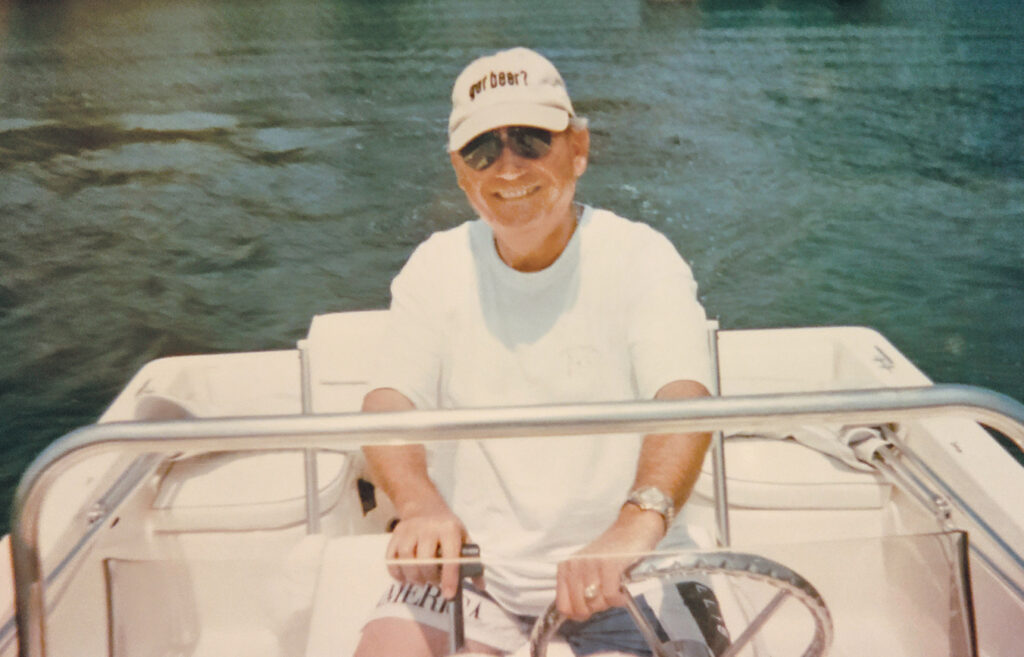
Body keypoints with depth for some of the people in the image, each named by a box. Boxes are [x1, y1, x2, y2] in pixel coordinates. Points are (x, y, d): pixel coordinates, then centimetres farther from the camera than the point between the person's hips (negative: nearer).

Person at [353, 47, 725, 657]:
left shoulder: (641, 257, -5)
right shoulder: (437, 267, 3)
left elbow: (684, 400, -20)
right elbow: (389, 402, -7)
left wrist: (638, 523, -39)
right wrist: (421, 505, -29)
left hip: (624, 570, -1)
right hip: (470, 560, 2)